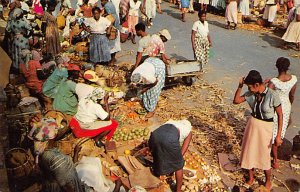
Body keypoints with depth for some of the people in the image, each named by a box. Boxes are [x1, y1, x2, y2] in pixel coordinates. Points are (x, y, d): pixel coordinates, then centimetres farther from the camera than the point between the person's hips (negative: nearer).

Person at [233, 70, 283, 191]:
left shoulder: (272, 96, -22)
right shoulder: (251, 94, -7)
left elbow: (280, 115, -14)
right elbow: (236, 101, 2)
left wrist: (278, 135, -15)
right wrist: (240, 86, -12)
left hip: (265, 127, -5)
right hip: (252, 124, 5)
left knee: (264, 156, 8)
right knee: (249, 152, 15)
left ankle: (268, 181, 35)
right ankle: (251, 178, 38)